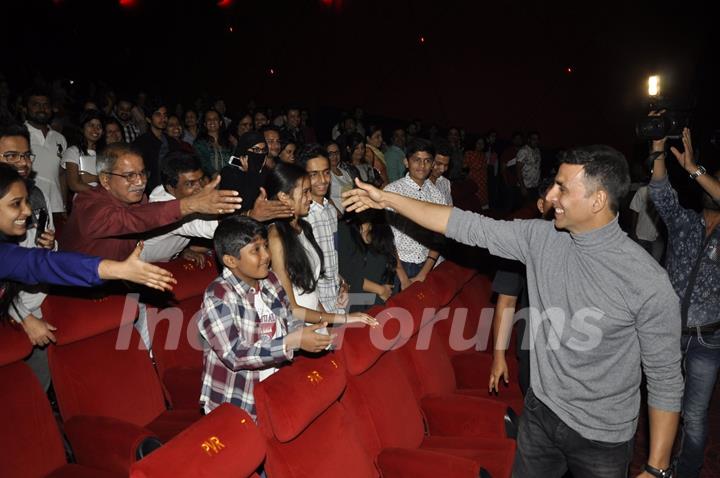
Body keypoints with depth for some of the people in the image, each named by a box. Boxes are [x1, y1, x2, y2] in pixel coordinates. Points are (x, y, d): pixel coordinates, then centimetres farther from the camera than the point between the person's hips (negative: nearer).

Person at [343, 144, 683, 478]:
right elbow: (468, 226, -8)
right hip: (540, 412, 4)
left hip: (601, 437, -4)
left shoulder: (648, 282, -23)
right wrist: (387, 199, -8)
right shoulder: (540, 237, -10)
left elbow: (665, 378, -15)